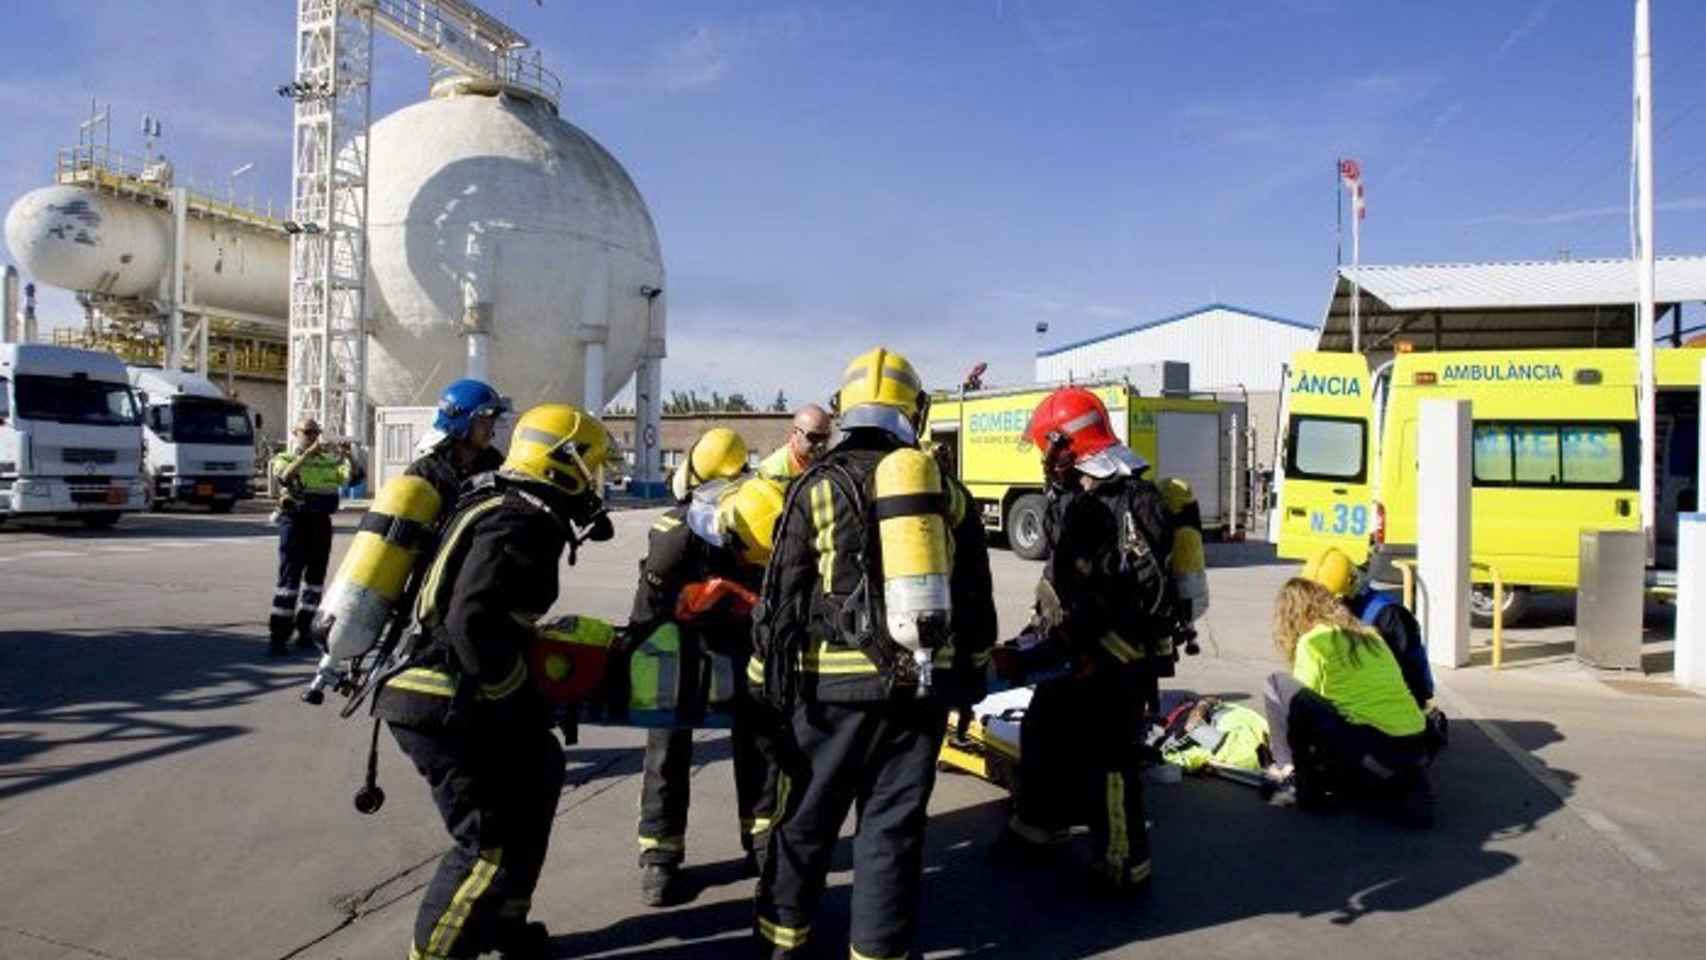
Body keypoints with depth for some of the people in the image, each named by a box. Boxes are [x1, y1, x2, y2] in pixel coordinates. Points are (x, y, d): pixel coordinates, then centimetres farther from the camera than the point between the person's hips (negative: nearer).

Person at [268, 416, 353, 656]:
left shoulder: (328, 460, 16)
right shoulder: (284, 458, 5)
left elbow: (350, 477, 3)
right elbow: (286, 475, -17)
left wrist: (346, 457, -12)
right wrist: (308, 453, -26)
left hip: (321, 521, 4)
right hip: (296, 519, -4)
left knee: (316, 575, 8)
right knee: (289, 576, -8)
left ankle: (305, 631, 18)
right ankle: (278, 636, -6)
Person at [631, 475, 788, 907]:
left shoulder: (769, 538, -23)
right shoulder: (676, 535, -33)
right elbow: (647, 610, -22)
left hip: (735, 632, 3)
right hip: (679, 633, -3)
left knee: (759, 734, 5)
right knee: (669, 744, -2)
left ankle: (764, 839, 19)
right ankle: (659, 854, 9)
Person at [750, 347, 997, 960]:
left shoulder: (818, 486, -3)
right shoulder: (947, 491, 8)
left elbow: (782, 597, -2)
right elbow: (975, 598, 12)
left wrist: (767, 679, 7)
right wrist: (971, 676, 22)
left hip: (836, 684, -2)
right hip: (923, 684, 2)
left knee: (807, 818, 14)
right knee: (894, 827, 11)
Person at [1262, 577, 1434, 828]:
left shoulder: (1313, 641, -3)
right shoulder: (1367, 634, 20)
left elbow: (1302, 706, 4)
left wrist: (1294, 766, 21)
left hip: (1375, 751, -8)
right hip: (1417, 751, 8)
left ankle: (1300, 782, 4)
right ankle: (1403, 795, 9)